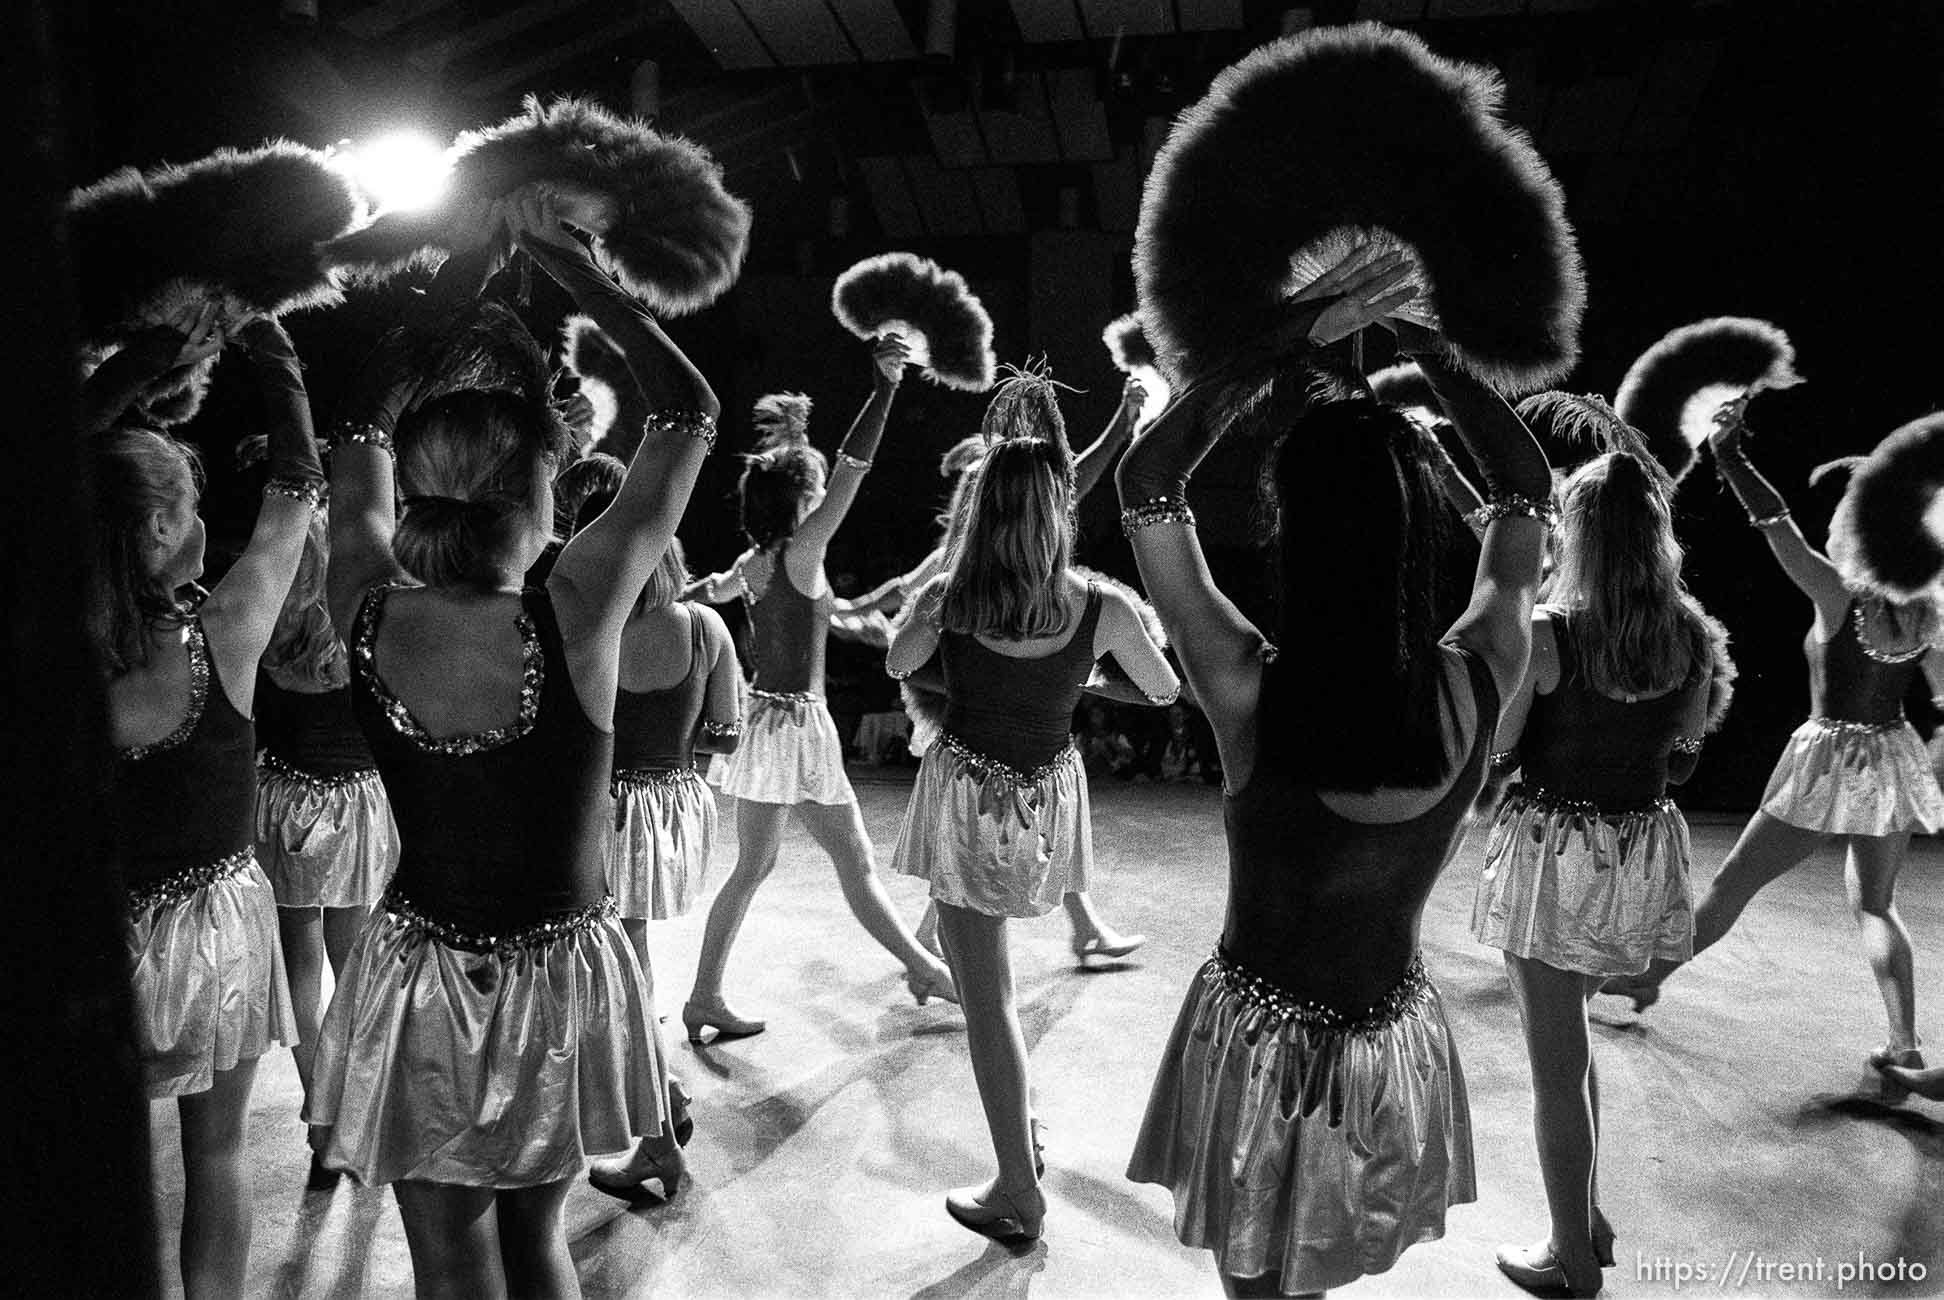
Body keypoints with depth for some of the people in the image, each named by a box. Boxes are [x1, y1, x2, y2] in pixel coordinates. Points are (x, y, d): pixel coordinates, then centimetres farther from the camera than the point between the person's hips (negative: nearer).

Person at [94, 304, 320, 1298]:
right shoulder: (219, 639, -21)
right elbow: (295, 490, -8)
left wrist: (148, 360, 3)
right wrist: (272, 355, 3)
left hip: (98, 924, 3)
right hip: (210, 917, -2)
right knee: (215, 1152, 15)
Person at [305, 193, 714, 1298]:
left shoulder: (369, 613, -14)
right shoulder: (574, 617, -23)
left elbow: (362, 439, 7)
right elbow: (693, 411, -12)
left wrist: (453, 281, 10)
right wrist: (567, 262, -6)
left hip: (420, 974, 2)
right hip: (559, 971, -2)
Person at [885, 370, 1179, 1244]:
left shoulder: (949, 599, -18)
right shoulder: (1102, 609, -17)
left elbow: (897, 664, 4)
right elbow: (1165, 692, 1)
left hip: (966, 803, -2)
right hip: (1047, 801, 3)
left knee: (987, 993, 5)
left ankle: (1019, 1192, 14)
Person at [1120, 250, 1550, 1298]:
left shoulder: (1250, 692, -28)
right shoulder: (1478, 681, -20)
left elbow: (1145, 482, -16)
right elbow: (1526, 488, -1)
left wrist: (1275, 346, -16)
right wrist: (1424, 346, -3)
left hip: (1256, 1044, -3)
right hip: (1394, 1050, 3)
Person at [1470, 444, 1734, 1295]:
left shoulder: (1546, 632, -17)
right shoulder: (1693, 637, -1)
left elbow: (1489, 747, -12)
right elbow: (1682, 756, 9)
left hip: (1552, 852, -6)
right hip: (1643, 851, 6)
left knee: (1557, 1062, 8)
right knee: (1569, 1045, 25)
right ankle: (1586, 1218, 34)